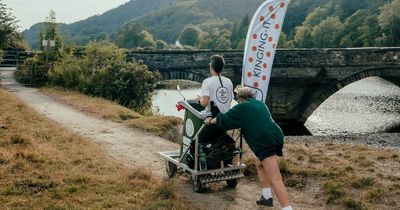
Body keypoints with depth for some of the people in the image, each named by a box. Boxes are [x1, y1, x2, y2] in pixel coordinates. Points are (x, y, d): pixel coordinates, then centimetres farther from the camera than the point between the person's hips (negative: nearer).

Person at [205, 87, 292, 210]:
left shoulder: (242, 107, 5)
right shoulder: (260, 104, 25)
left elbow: (225, 119, 11)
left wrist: (211, 121, 29)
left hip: (266, 142, -8)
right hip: (275, 137, 8)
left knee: (275, 179, -13)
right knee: (259, 164, 27)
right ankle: (267, 197, 30)